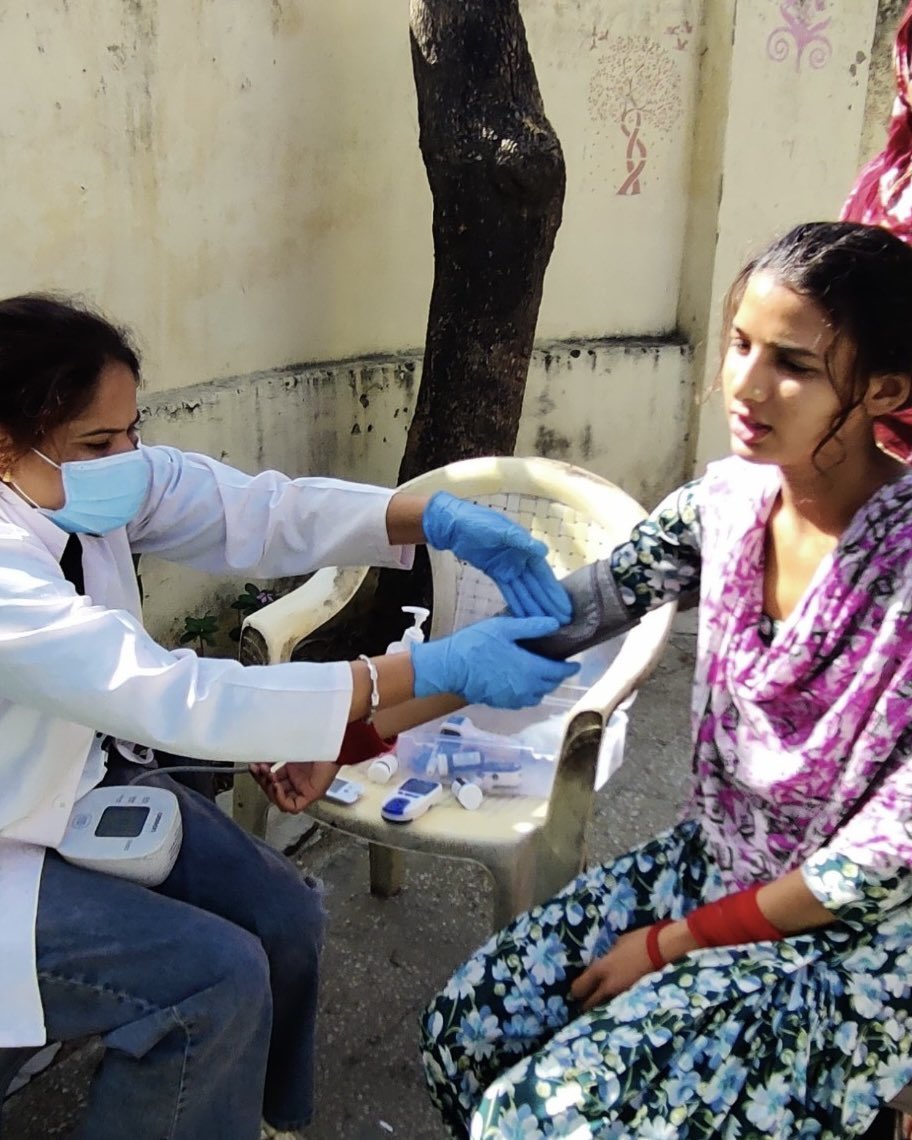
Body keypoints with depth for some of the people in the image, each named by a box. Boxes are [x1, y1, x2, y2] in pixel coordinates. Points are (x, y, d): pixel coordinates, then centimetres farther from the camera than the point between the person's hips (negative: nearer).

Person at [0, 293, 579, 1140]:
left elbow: (259, 510, -12)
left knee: (286, 920, -1)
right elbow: (186, 702, -39)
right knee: (216, 975, -18)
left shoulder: (89, 481, -12)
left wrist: (439, 520, -28)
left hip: (91, 779, 7)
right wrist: (437, 670, -39)